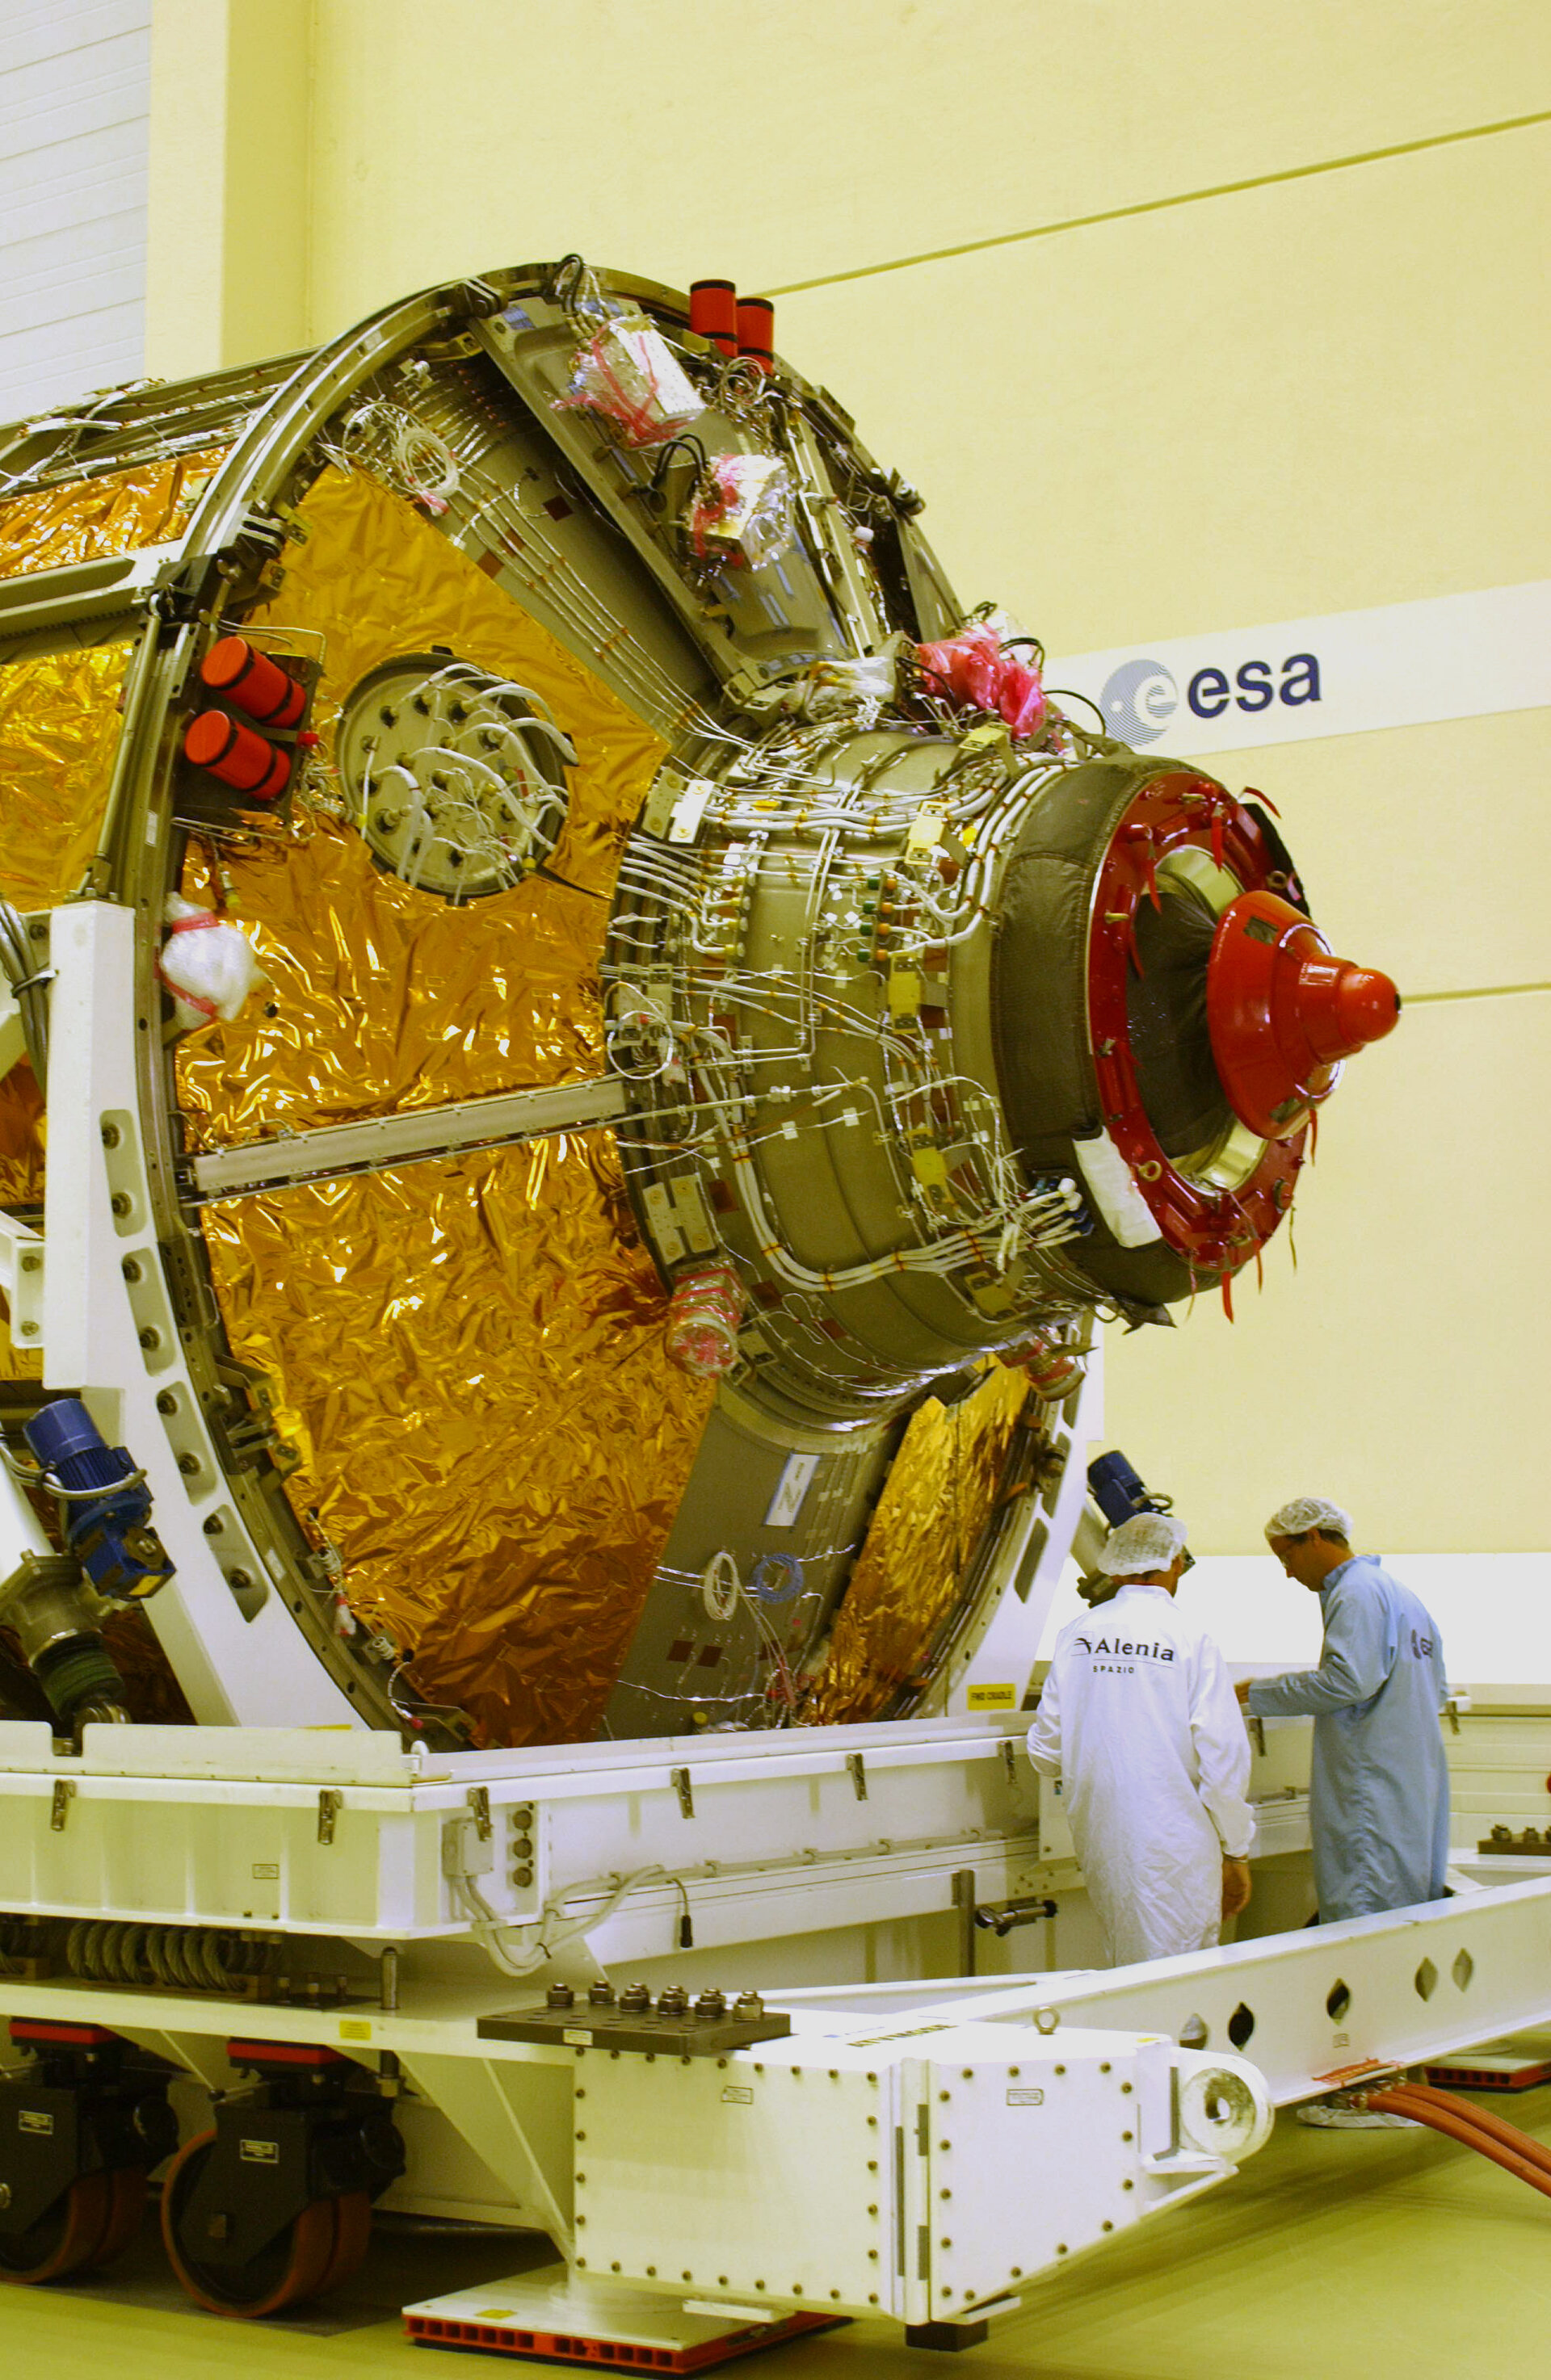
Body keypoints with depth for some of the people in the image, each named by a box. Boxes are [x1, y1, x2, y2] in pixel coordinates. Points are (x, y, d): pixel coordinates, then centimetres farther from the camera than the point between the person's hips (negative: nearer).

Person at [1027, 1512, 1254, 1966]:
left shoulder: (1075, 1636, 2)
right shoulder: (1192, 1642, -10)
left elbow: (1045, 1754, 7)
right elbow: (1223, 1759, -12)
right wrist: (1236, 1854, -2)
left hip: (1099, 1842, 5)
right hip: (1175, 1846, -5)